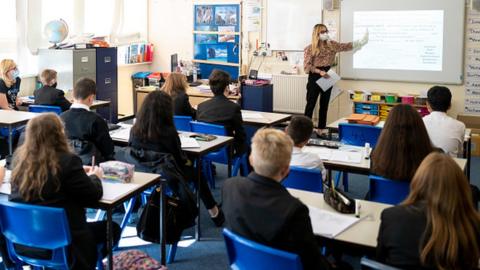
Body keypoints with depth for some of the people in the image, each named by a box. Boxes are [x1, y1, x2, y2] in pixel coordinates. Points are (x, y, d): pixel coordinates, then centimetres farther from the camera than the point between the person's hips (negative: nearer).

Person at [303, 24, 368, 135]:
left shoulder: (331, 45, 6)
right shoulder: (310, 48, -9)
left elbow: (346, 46, 8)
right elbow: (307, 66, -13)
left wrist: (360, 42, -1)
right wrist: (320, 72, -24)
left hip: (327, 77, 6)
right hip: (315, 77, -5)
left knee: (324, 104, 10)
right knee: (311, 103, -3)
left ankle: (322, 128, 18)